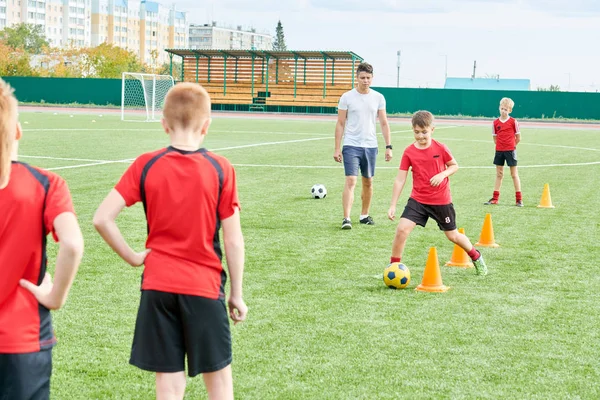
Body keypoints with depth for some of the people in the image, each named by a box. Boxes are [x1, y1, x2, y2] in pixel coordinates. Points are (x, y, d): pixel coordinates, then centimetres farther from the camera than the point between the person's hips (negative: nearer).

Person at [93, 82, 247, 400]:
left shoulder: (145, 166, -4)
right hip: (205, 285, -1)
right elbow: (233, 240, -5)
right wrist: (237, 294, 4)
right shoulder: (220, 169, -8)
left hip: (157, 285, 1)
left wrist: (132, 257, 2)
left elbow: (102, 219, -10)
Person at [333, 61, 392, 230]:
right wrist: (337, 148, -4)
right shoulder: (347, 97, -3)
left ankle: (364, 215, 26)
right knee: (350, 181, -14)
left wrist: (388, 147, 0)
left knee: (368, 182, 12)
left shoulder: (378, 98, 4)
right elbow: (340, 124, 0)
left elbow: (384, 124, 8)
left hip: (370, 146, 3)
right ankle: (346, 218, -18)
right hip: (351, 146, -3)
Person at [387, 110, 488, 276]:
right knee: (402, 229, -16)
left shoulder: (440, 148, -9)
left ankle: (476, 256, 39)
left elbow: (454, 166, 3)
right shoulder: (409, 152, -7)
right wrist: (393, 205, -9)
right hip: (418, 200, 1)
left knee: (452, 235, 12)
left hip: (442, 201, -1)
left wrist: (443, 174, -18)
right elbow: (400, 179, -6)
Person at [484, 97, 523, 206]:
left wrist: (511, 145, 4)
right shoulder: (496, 122, 4)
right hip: (499, 150, 4)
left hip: (510, 150, -4)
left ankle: (519, 199, 5)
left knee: (514, 174, 1)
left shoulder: (513, 122, -6)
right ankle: (495, 198, 15)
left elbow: (518, 138, 0)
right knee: (499, 174, 10)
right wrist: (501, 144, 4)